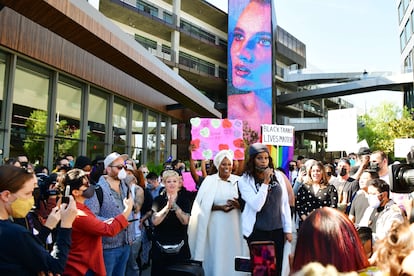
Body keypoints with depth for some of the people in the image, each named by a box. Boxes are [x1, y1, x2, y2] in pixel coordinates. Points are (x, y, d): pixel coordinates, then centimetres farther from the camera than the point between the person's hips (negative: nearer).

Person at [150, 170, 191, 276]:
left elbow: (185, 221, -11)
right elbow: (155, 221, -12)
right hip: (160, 247, 0)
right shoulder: (158, 200, -1)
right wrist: (167, 206, -23)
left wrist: (174, 205, -21)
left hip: (180, 247, 0)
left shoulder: (184, 200, 1)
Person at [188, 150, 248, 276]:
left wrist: (239, 205, -14)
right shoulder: (210, 180, -1)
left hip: (235, 225, 2)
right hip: (216, 225, -2)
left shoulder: (238, 180, 5)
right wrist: (220, 207, -16)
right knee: (217, 255, 3)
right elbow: (202, 205, -4)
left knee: (234, 255, 5)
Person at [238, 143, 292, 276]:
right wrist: (265, 183, -19)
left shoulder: (278, 176, 2)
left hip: (278, 230, 3)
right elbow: (256, 206, -18)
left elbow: (285, 203, 6)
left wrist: (288, 229, 5)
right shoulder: (245, 180, -8)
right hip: (257, 232, -3)